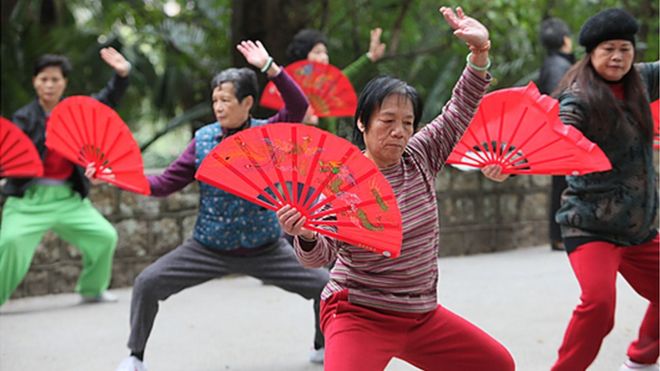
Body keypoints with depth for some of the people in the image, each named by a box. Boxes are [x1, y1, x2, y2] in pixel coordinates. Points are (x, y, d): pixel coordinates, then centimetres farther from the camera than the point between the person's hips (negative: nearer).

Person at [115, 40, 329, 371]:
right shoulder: (203, 139, -4)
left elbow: (299, 107, -28)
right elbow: (165, 184, -2)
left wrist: (269, 67, -37)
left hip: (265, 248, -1)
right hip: (209, 248, 1)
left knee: (326, 285, -6)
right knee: (147, 283, -10)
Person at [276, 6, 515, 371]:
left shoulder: (419, 158, 0)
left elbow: (459, 112, 0)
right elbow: (320, 254, -19)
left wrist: (480, 51, -13)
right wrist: (306, 236, -42)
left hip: (421, 316, 7)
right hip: (360, 317, -7)